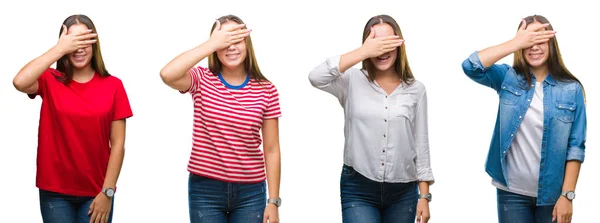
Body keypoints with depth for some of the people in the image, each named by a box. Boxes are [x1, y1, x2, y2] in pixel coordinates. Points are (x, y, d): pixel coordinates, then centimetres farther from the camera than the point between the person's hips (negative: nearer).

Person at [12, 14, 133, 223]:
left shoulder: (113, 86, -2)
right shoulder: (50, 81, -1)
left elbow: (118, 144, -2)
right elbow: (20, 82, -23)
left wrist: (107, 192, -7)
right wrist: (60, 48, -18)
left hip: (96, 192, 0)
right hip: (55, 192, 0)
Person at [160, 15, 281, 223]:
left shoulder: (266, 91, -1)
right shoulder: (202, 80, -2)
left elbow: (271, 150, 0)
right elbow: (167, 74, -25)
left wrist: (273, 201, -2)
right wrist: (212, 44, -21)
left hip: (250, 192, 1)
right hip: (205, 189, -1)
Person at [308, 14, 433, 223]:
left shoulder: (415, 89, 3)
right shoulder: (352, 82, -2)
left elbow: (421, 145, 6)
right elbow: (316, 77, -22)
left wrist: (424, 196, 4)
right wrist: (363, 52, -22)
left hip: (403, 193, 2)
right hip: (358, 190, -2)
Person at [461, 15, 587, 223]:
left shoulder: (571, 89, -4)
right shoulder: (508, 79, 0)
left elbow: (576, 147, -5)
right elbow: (471, 66, -17)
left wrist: (567, 195, -10)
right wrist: (515, 43, -21)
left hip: (552, 194, 0)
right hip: (512, 191, 0)